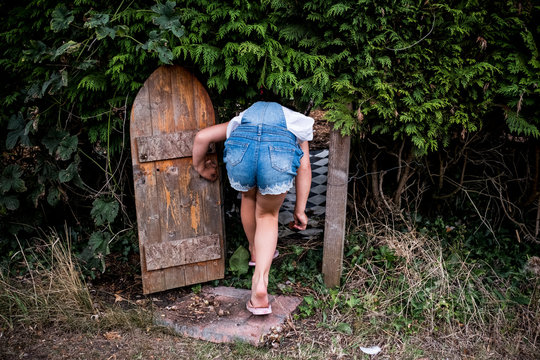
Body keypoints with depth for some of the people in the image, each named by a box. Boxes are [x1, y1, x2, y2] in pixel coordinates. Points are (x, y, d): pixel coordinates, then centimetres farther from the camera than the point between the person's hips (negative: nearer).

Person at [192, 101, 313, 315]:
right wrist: (300, 209, 29)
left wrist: (200, 167, 43)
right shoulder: (295, 122, 41)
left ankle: (256, 251, 54)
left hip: (241, 148, 1)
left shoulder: (240, 121, 41)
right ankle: (260, 282, 5)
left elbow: (202, 137, 27)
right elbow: (304, 167, 27)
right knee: (268, 215, 22)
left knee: (249, 195, 35)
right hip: (279, 156, -1)